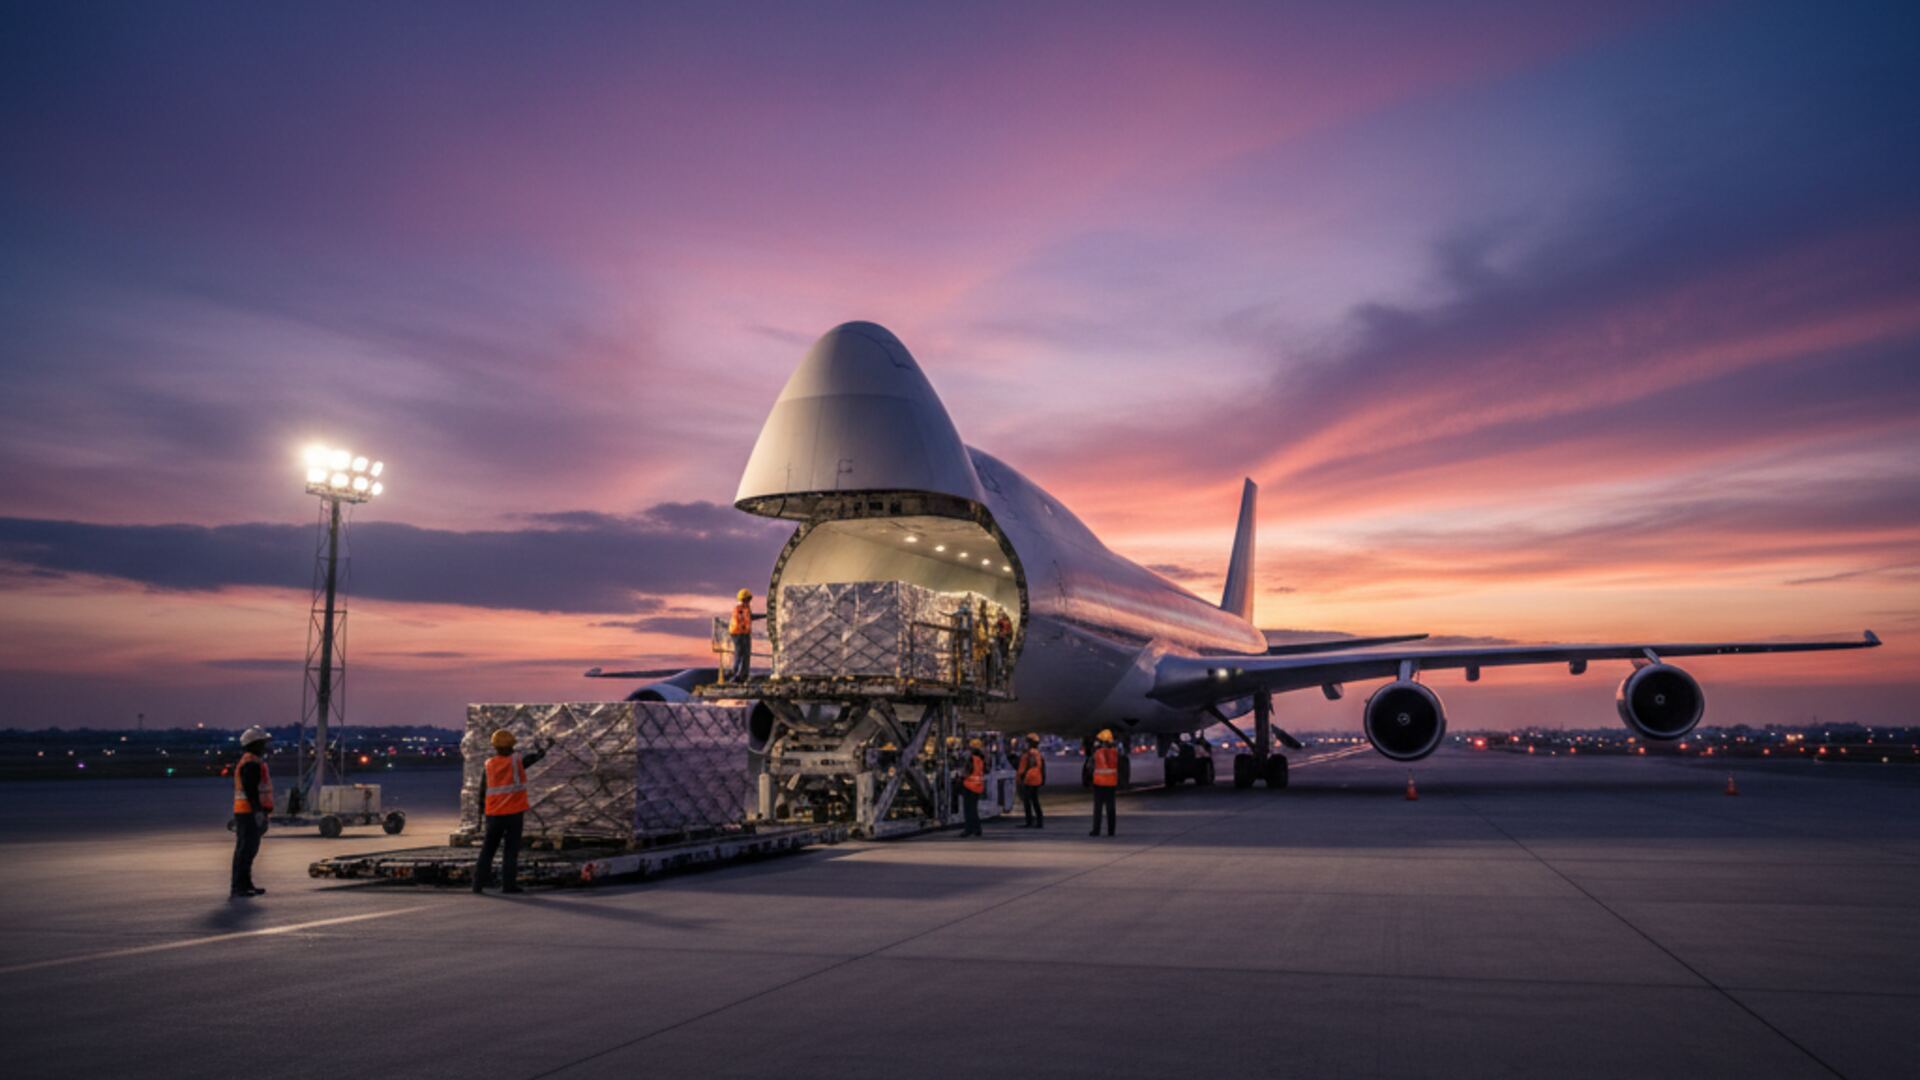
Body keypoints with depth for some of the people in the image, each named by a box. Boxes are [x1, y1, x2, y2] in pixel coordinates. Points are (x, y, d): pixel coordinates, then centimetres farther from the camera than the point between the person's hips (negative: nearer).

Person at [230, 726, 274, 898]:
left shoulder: (254, 762, 20)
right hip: (249, 813, -11)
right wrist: (259, 811, -25)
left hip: (246, 812, 11)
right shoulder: (250, 764, -14)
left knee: (249, 850, 15)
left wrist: (261, 811, 24)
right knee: (244, 850, -9)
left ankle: (245, 884, 21)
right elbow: (250, 790, -22)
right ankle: (237, 887, -7)